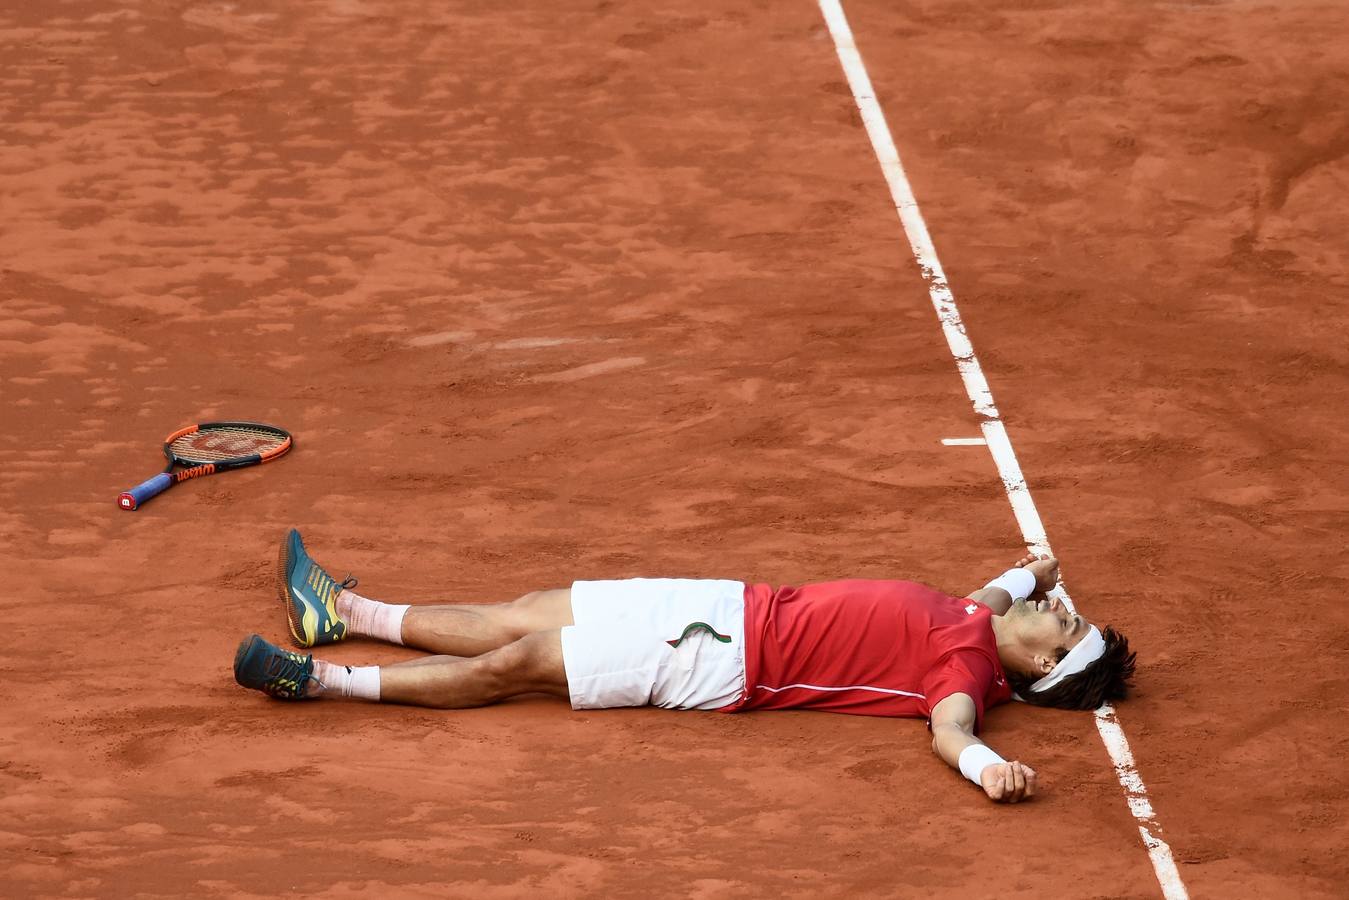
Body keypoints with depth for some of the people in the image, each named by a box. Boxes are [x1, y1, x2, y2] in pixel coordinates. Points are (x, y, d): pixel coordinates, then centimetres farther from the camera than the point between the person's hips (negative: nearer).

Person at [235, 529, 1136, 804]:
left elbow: (951, 727, -40)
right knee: (531, 612, 13)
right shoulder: (978, 624, 4)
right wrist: (1033, 574, 15)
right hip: (746, 606, 8)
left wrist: (989, 767, -57)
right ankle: (342, 612, 26)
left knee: (517, 660, -7)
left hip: (725, 663, -8)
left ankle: (323, 679, 3)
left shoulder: (969, 667, -19)